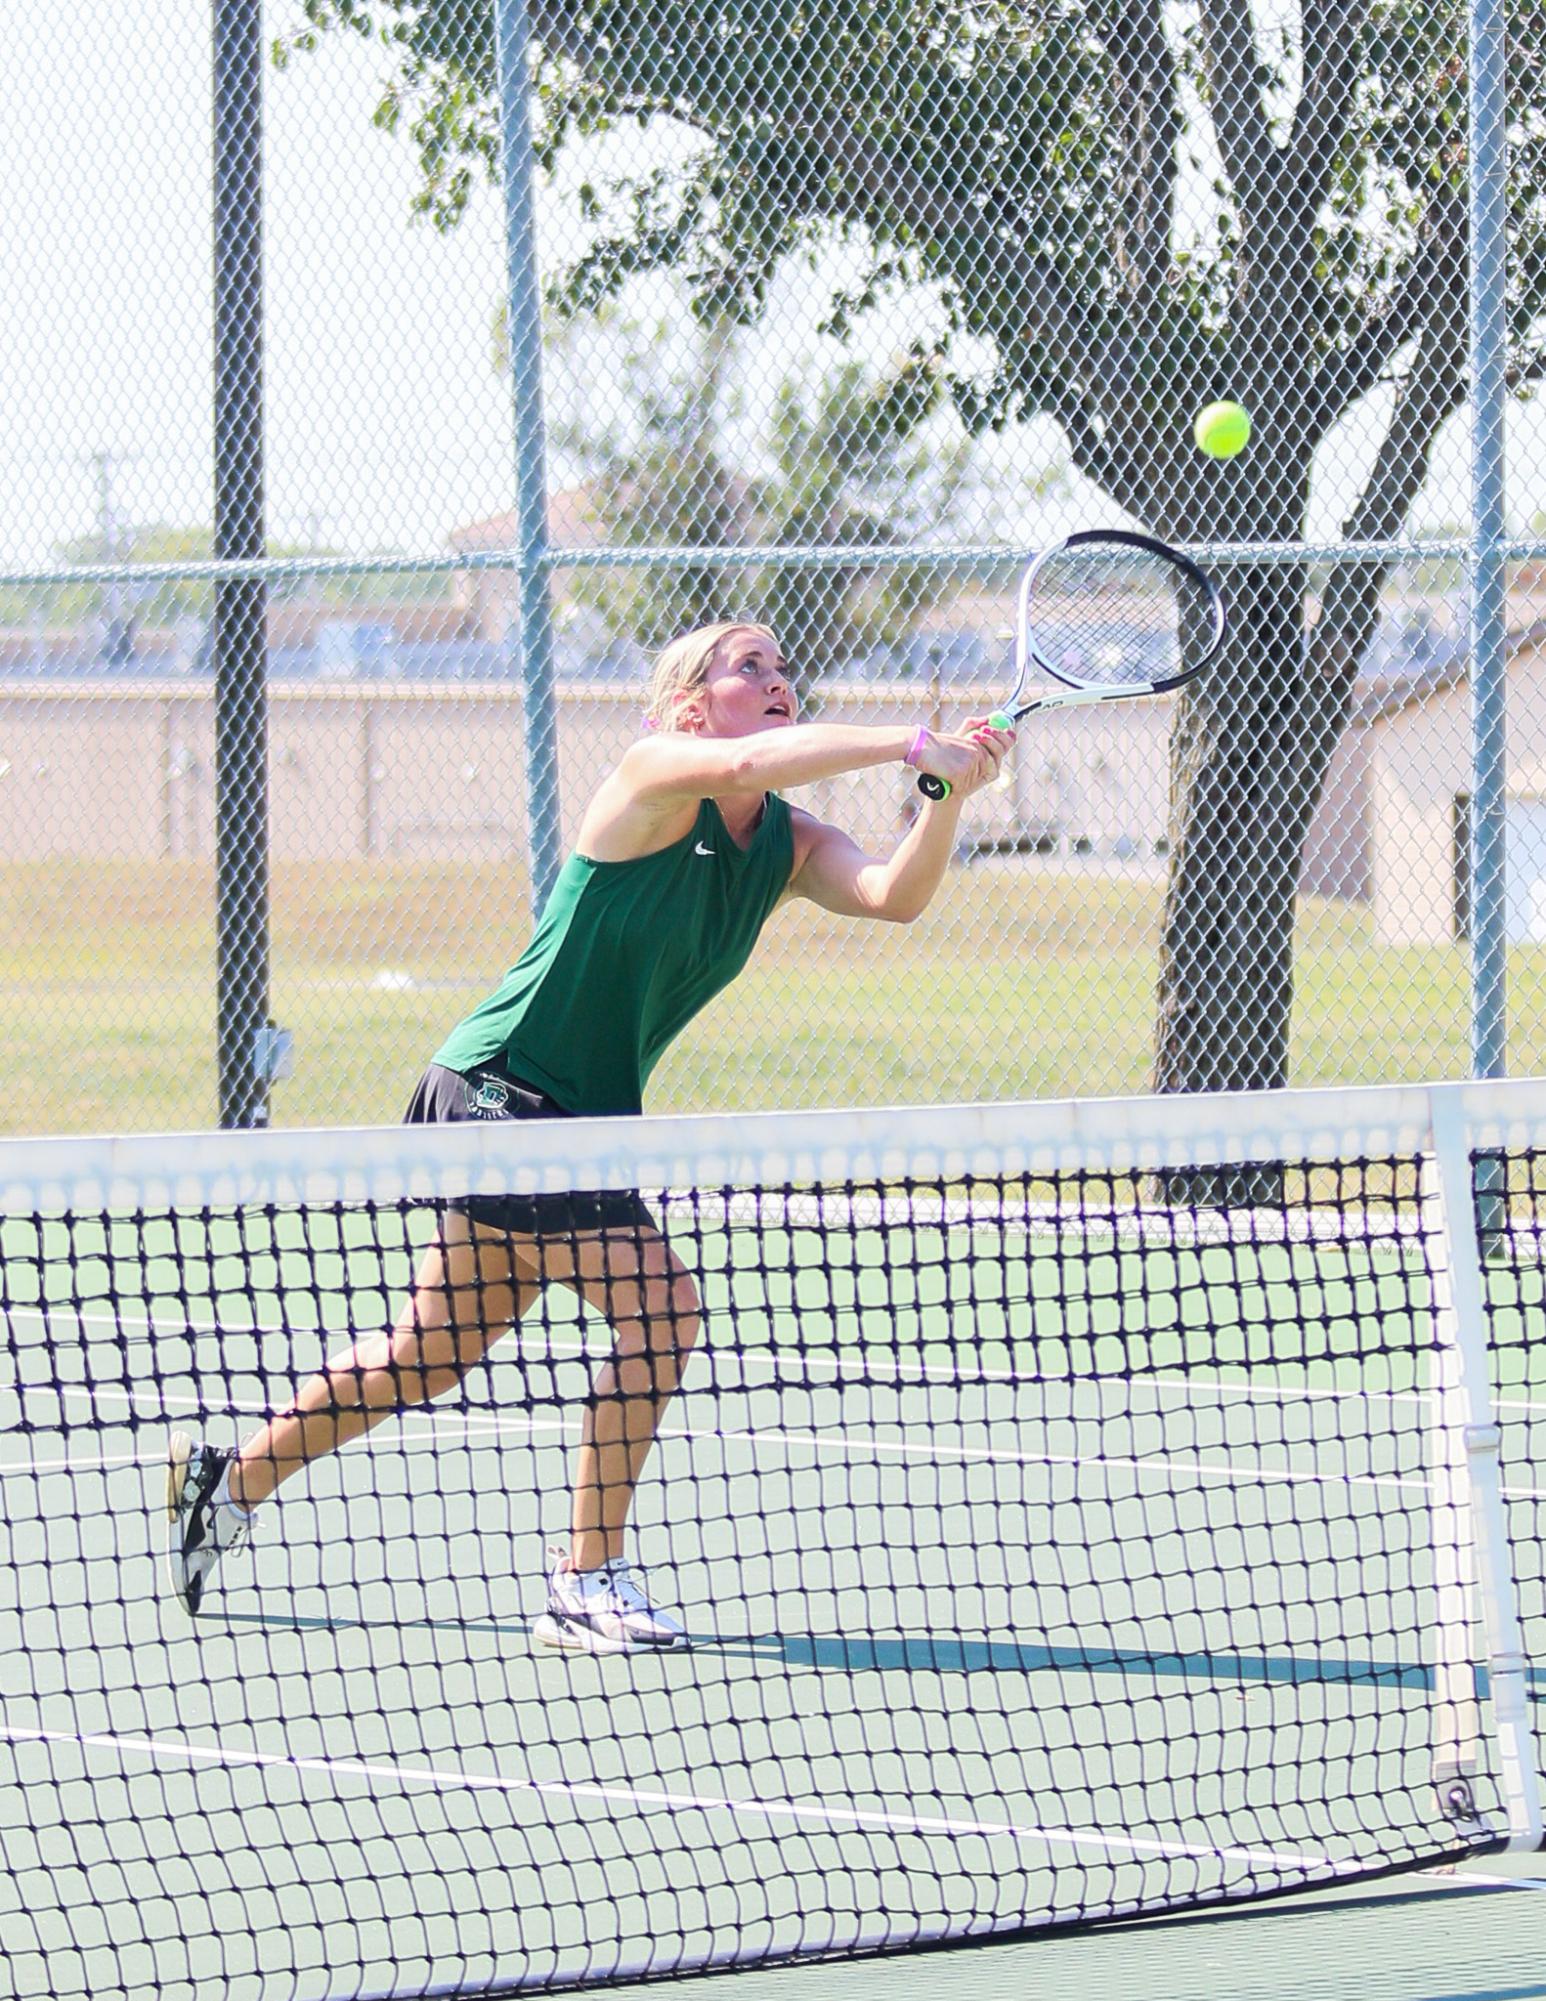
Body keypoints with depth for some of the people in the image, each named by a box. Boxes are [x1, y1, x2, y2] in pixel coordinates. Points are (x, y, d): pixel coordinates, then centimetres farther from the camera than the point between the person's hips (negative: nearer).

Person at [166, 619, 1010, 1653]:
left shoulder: (787, 845, 6)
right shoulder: (654, 774, -15)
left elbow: (894, 893, -11)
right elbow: (745, 764, -37)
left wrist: (950, 796, -28)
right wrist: (910, 743, -40)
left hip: (580, 1119, 9)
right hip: (503, 1086, -9)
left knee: (433, 1350, 18)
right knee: (659, 1303, -19)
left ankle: (231, 1481, 35)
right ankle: (588, 1582, -12)